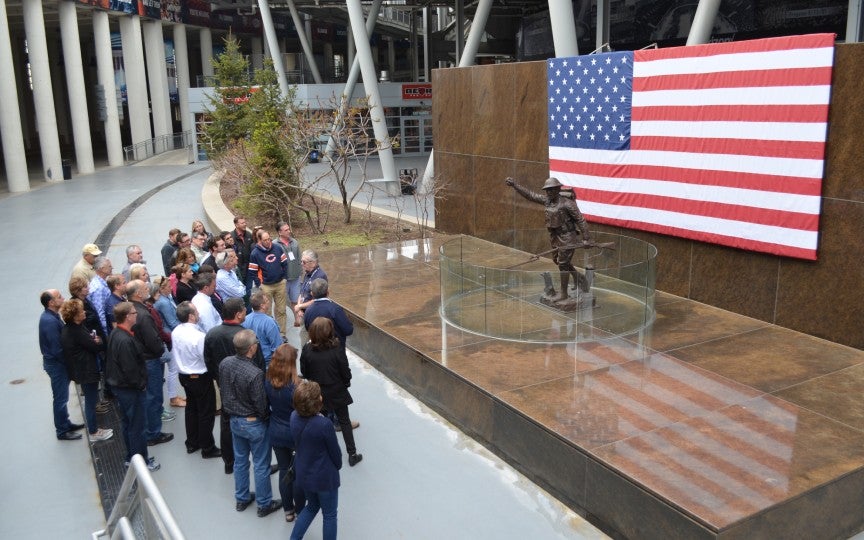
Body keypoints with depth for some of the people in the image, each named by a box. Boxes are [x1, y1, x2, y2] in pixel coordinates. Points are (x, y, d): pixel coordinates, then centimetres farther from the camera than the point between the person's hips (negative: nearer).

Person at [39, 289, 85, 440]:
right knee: (61, 398, 3)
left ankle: (65, 424, 34)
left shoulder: (50, 316, 4)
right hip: (56, 364, -9)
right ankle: (62, 431, 15)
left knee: (62, 397, 21)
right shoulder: (50, 321, -27)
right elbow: (57, 350, -25)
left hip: (56, 362, 9)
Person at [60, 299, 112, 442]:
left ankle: (93, 427, 37)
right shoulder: (76, 332, -26)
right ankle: (94, 433, 15)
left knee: (90, 399, 23)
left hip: (80, 369, 10)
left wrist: (93, 339, -8)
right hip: (87, 371, -10)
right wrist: (101, 342, -2)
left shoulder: (69, 329, 4)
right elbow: (96, 347, -21)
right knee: (91, 401, 3)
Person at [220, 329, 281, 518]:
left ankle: (241, 499, 39)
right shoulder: (255, 374, -33)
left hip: (234, 421, 7)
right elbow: (261, 406, -22)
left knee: (240, 461, 23)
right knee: (261, 466, 11)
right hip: (254, 424, -7)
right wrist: (268, 417, -2)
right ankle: (264, 505, 26)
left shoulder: (225, 363, -11)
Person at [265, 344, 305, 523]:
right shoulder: (295, 386, -27)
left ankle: (288, 510, 34)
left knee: (284, 471, 20)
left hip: (276, 433, 4)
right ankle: (299, 512, 30)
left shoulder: (268, 381, -13)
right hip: (295, 434, -4)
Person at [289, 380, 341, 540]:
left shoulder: (294, 416, -12)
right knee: (329, 514, 16)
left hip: (303, 474, 6)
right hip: (324, 477, -6)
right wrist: (338, 466, 5)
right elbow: (335, 451, -14)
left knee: (312, 506, 29)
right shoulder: (324, 424, -29)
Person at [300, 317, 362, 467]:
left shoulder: (307, 350, -18)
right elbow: (346, 373, -14)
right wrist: (346, 384, 8)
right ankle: (352, 454, 21)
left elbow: (304, 372, -4)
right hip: (337, 393, -2)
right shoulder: (337, 350, -24)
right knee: (344, 422, 15)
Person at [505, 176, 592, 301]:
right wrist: (514, 185, 2)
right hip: (555, 237, 8)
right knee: (557, 260, 17)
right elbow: (530, 195, 7)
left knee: (563, 264, -3)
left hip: (567, 237, -8)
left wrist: (586, 238, -17)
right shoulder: (547, 200, 3)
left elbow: (580, 220, -15)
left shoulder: (567, 203, -17)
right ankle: (579, 278, 35)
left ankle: (563, 293, 7)